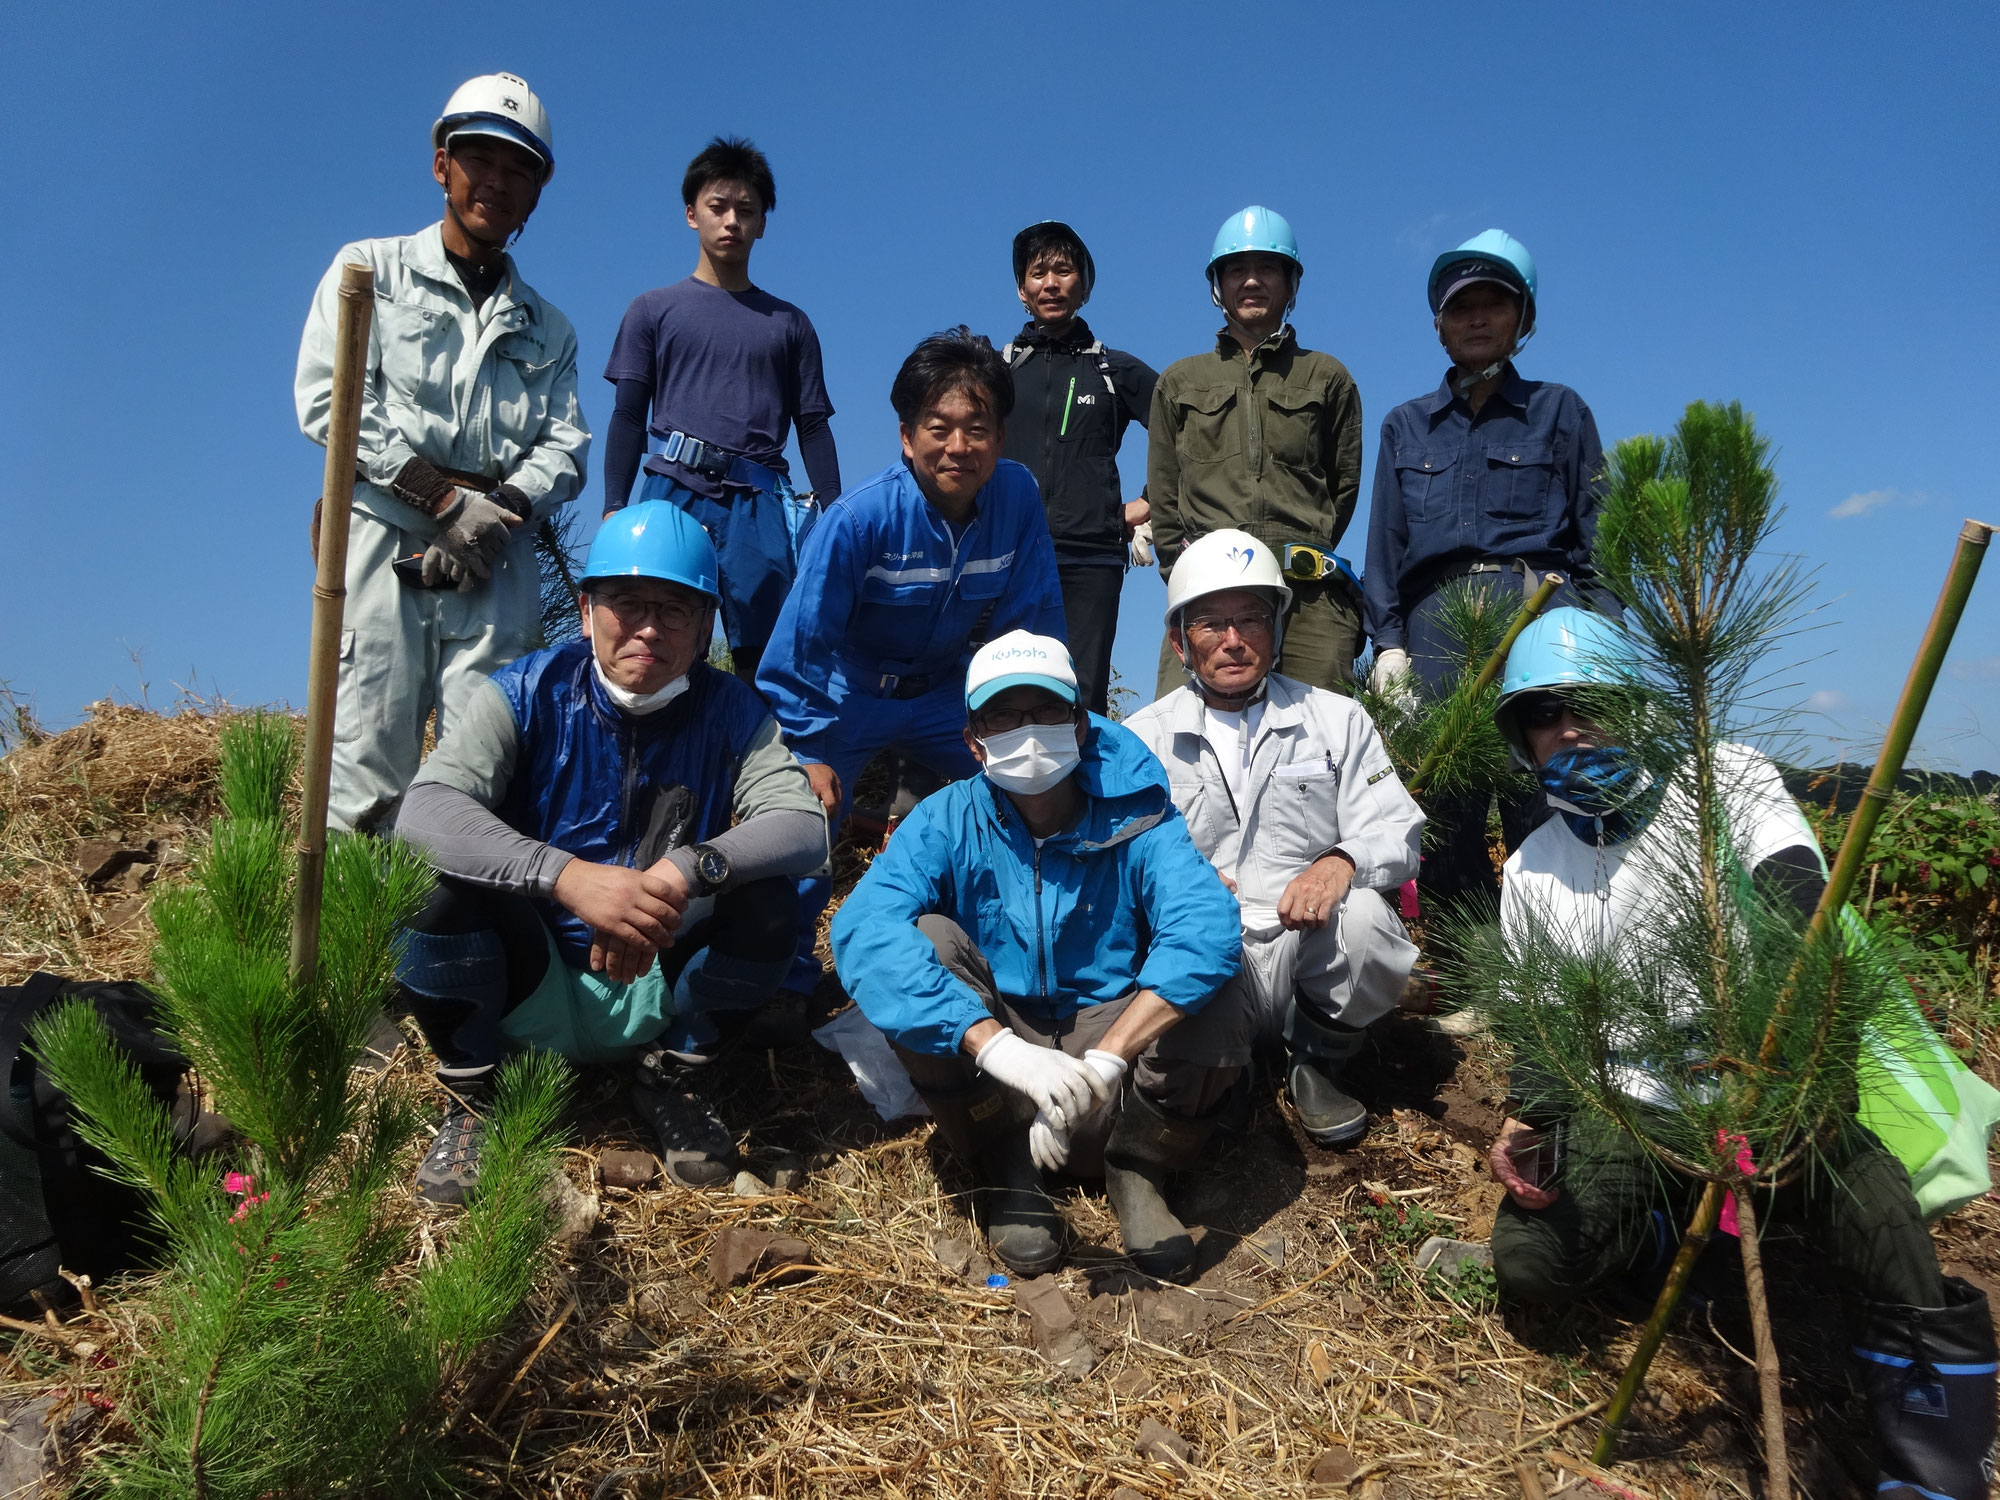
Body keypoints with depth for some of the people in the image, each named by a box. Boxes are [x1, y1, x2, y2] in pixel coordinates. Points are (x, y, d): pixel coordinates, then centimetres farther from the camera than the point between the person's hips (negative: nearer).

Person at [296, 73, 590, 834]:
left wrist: (500, 509, -11)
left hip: (498, 563, 2)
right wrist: (447, 498, -9)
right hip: (384, 542, -2)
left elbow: (565, 445, 10)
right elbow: (326, 400, 0)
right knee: (368, 770, -8)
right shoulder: (371, 270, 13)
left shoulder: (548, 328, 22)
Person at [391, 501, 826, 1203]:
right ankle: (470, 1098, -1)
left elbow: (804, 826, -19)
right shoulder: (526, 694, -11)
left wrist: (688, 869, -37)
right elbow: (423, 810, -26)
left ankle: (669, 1079, 3)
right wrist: (567, 876, -42)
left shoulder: (729, 711, -6)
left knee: (769, 902, -24)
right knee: (438, 881, -27)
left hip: (657, 997, 1)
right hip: (530, 986, -1)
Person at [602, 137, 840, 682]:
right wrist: (613, 510, 0)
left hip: (759, 500, 1)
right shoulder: (653, 310, 17)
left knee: (765, 654, -8)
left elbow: (814, 428, 15)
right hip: (672, 492, 0)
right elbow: (628, 418, 12)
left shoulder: (789, 324, 19)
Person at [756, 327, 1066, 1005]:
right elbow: (803, 641, -19)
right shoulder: (859, 517, -26)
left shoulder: (1017, 496, -16)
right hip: (848, 693, -3)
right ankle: (785, 985, 12)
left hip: (948, 691, 4)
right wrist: (810, 751, -18)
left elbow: (1035, 623, -6)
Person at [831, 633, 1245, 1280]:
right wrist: (1001, 1047, -44)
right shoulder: (948, 821, -13)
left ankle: (1135, 1170, 3)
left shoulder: (1136, 817, -13)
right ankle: (1006, 1168, -6)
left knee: (1217, 1015, -29)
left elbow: (1207, 927, -31)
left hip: (1112, 1035, 0)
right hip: (987, 1070, 1)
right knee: (925, 942, -26)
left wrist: (1102, 1063, -45)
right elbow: (863, 928, -31)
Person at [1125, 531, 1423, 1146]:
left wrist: (1342, 860, -21)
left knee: (1363, 916, -32)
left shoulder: (1336, 720, 11)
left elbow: (1395, 830, 3)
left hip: (1310, 954, 2)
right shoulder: (1141, 739, 9)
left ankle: (1317, 1064, -2)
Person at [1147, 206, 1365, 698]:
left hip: (1309, 597, 0)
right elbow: (1162, 496, 17)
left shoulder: (1327, 377, 19)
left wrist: (1306, 557, 6)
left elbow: (1344, 483, 17)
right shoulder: (1180, 382, 21)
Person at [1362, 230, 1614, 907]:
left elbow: (1596, 529, 11)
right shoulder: (1406, 425, 21)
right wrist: (1389, 642, 2)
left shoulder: (1560, 410, 16)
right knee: (1444, 804, -7)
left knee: (1542, 800, -13)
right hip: (1437, 617, 2)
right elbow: (1386, 540, 16)